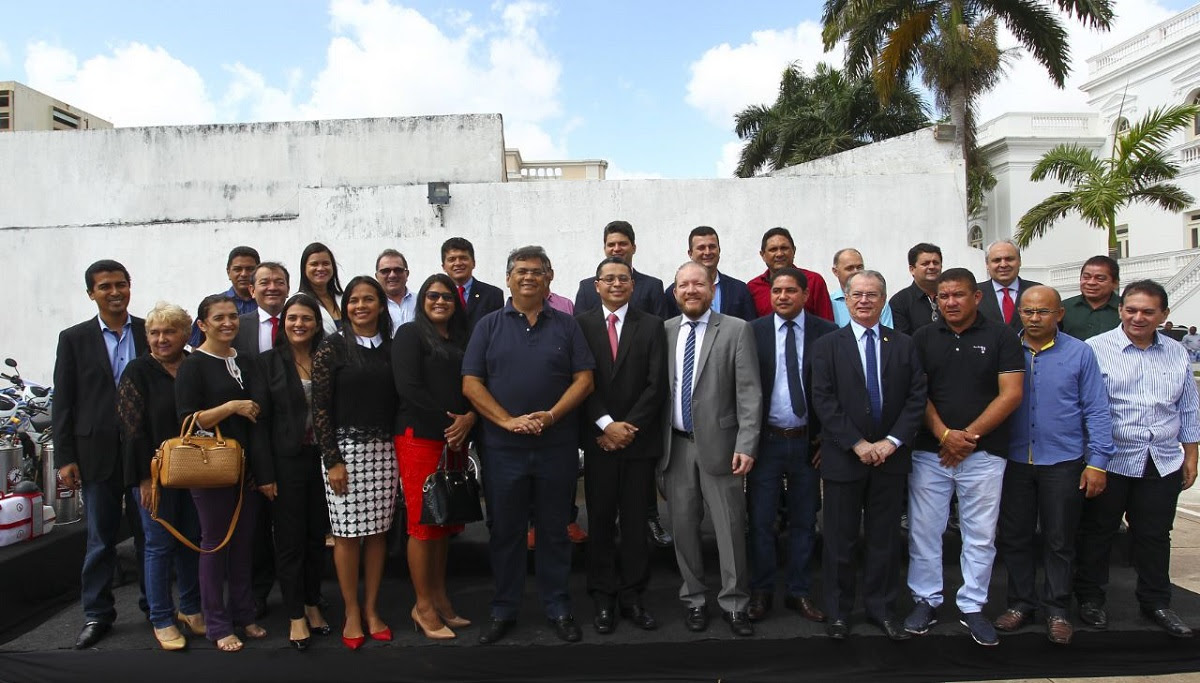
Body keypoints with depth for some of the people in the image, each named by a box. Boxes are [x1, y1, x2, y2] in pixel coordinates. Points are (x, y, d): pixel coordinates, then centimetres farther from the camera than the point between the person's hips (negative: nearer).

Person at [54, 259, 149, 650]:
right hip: (98, 453, 0)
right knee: (100, 539, 9)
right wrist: (65, 458, -3)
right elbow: (63, 403, 2)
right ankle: (97, 615, 22)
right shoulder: (74, 339, 3)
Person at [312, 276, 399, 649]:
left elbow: (399, 400, 11)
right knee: (347, 533, 2)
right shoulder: (332, 347, -2)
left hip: (384, 449, 3)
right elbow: (320, 407, -5)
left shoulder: (392, 348, 8)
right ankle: (352, 613, 17)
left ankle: (371, 609, 20)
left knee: (377, 531, 7)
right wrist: (332, 460, -10)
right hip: (345, 448, -3)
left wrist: (400, 451, 5)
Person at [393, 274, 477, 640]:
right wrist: (446, 420, -12)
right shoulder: (410, 334, 0)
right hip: (420, 436, -6)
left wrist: (468, 418, -8)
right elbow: (408, 387, -11)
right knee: (423, 521, -2)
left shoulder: (461, 339, 17)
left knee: (446, 520, 10)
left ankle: (440, 598, 21)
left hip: (456, 439, 6)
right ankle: (423, 606, 9)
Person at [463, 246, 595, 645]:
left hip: (557, 446, 0)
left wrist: (551, 415, -15)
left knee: (554, 530, 10)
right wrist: (508, 421, -13)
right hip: (502, 448, 0)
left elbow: (584, 379, 0)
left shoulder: (566, 326, 6)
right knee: (505, 531, 10)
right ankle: (503, 610, 24)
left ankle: (558, 609, 24)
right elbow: (471, 383, -2)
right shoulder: (489, 326, 5)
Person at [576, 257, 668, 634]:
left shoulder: (652, 326, 5)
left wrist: (629, 427, -9)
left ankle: (632, 597, 17)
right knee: (600, 521, 6)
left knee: (635, 521, 7)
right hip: (598, 439, 0)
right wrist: (606, 425, -11)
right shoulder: (581, 325, 3)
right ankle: (603, 599, 17)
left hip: (639, 439, 1)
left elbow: (656, 384, -2)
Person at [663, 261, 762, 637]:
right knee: (683, 526, 11)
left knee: (730, 527, 3)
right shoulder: (664, 332, 7)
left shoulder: (736, 330, -3)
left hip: (718, 443, -3)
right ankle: (694, 599, 27)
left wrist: (746, 445, -14)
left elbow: (749, 392, -7)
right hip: (675, 445, 3)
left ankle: (734, 604, 19)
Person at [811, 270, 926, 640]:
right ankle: (838, 611, 20)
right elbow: (824, 401, -8)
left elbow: (917, 397, 1)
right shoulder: (827, 346, 0)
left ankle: (882, 608, 25)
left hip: (890, 456, 2)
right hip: (844, 458, -2)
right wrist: (858, 444, -14)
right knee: (840, 540, 7)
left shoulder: (904, 345, 6)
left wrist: (893, 441, -11)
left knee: (885, 539, 11)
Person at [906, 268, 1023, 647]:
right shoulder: (923, 338, 7)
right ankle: (926, 601, 20)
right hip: (929, 451, 1)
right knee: (924, 530, 5)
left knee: (981, 534, 6)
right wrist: (944, 434, -11)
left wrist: (969, 435, -10)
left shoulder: (1001, 336, 2)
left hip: (984, 453, -1)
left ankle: (972, 607, 20)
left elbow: (1011, 394, -4)